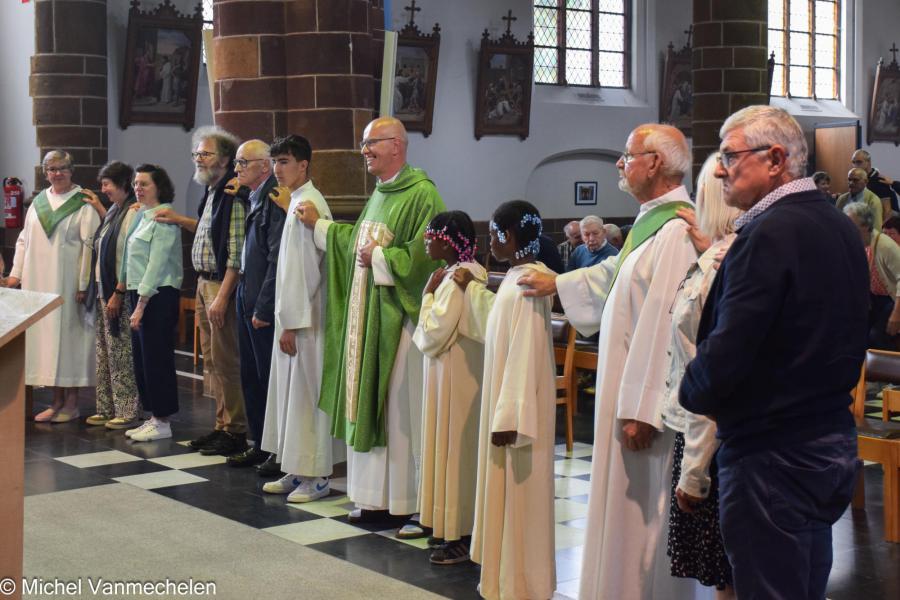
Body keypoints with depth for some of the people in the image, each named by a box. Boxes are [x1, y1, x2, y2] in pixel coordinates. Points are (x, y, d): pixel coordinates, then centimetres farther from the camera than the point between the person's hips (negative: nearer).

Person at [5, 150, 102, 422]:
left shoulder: (83, 204, -5)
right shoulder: (38, 202, 12)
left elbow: (89, 245, -10)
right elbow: (24, 240, 16)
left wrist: (84, 285, -14)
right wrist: (16, 273, 8)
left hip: (67, 283, -5)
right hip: (38, 282, 5)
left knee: (68, 334, -1)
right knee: (45, 335, 6)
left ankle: (71, 402, 8)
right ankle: (57, 400, 15)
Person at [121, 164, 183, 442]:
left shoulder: (163, 218, -13)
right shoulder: (142, 216, 15)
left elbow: (156, 263, -17)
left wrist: (141, 304, -17)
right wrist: (135, 300, 11)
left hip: (159, 295, -9)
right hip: (140, 293, 9)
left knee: (156, 358, -4)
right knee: (141, 357, 12)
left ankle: (162, 422, 5)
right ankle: (153, 417, 20)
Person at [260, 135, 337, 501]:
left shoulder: (306, 204, -16)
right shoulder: (299, 201, 15)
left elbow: (302, 268, -20)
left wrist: (290, 323, -19)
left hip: (304, 319, -10)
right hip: (295, 316, 10)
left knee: (305, 393, -4)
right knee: (292, 391, 13)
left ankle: (316, 476, 4)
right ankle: (298, 470, 21)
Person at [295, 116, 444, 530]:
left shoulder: (421, 194, -13)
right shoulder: (380, 192, 15)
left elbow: (422, 256, -20)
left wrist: (378, 258, -13)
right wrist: (320, 226, 25)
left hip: (400, 316, -9)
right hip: (367, 314, 9)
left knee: (402, 408, -3)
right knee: (369, 402, 10)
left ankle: (414, 503, 6)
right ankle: (377, 497, 19)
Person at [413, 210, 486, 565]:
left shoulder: (454, 279, -20)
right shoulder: (472, 273, 9)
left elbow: (433, 333, -20)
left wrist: (429, 293, -13)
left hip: (453, 374, -10)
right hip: (459, 369, 10)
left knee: (454, 446, -3)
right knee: (453, 446, 15)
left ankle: (460, 537, 5)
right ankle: (452, 526, 24)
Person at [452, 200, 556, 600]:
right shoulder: (515, 278, 8)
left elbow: (524, 355, -23)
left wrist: (509, 418, -23)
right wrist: (471, 289, 29)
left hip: (518, 407, -10)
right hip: (507, 401, 10)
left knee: (517, 494, 1)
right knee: (505, 492, 17)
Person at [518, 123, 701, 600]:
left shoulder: (676, 229, -21)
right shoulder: (651, 221, 11)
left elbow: (663, 324, -25)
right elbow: (614, 272, 29)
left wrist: (640, 409, -25)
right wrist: (557, 284, 39)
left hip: (647, 398, -10)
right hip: (628, 384, 10)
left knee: (641, 511, 1)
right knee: (624, 511, 17)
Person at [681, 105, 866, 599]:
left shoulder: (770, 233, -19)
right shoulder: (840, 227, 10)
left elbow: (727, 352, -23)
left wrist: (691, 394, -3)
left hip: (771, 453, -9)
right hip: (833, 442, 9)